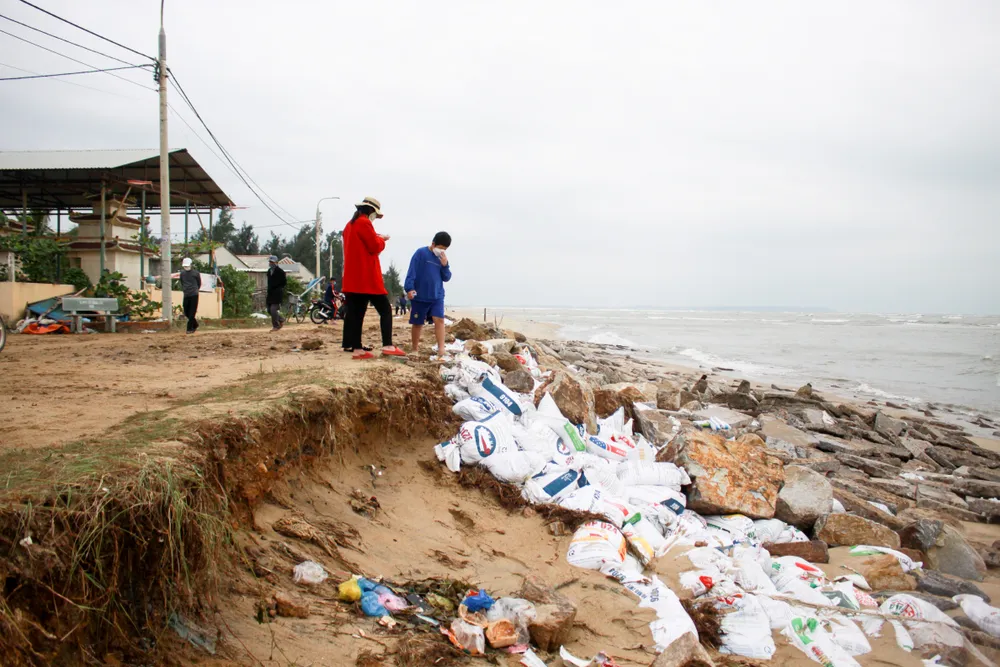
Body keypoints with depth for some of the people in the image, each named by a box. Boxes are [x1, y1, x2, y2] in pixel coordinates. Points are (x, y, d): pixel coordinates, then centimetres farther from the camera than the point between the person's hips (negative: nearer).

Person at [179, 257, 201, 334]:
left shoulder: (195, 273, -5)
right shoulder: (182, 273, 7)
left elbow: (199, 283, 7)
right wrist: (184, 289, 14)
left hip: (194, 295, -5)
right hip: (186, 295, 5)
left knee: (192, 313, -5)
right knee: (186, 312, 8)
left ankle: (190, 328, 0)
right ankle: (195, 325, 27)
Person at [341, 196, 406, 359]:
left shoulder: (350, 225, 20)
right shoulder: (364, 223, -10)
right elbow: (375, 247, -13)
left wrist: (376, 239, 16)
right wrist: (381, 239, 6)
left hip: (353, 277, 9)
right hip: (366, 277, -9)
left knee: (355, 313, 5)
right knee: (385, 310, -6)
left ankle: (356, 348, 3)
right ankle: (387, 346, -15)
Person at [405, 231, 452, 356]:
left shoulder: (442, 258, 10)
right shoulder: (421, 253, -6)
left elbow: (446, 278, 10)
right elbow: (412, 271, -10)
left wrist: (445, 265, -7)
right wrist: (409, 288, -20)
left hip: (437, 296, 4)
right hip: (419, 296, -4)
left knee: (439, 319, -13)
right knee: (418, 323, 6)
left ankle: (441, 348, -16)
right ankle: (415, 349, 20)